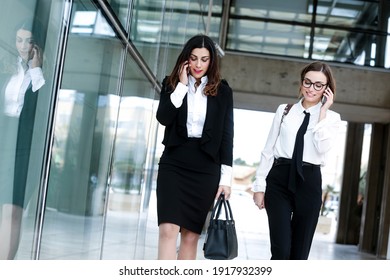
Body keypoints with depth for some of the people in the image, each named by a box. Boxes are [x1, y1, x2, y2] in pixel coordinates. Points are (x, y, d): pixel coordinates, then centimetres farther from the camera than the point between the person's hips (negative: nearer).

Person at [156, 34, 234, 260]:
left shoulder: (222, 91, 7)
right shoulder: (172, 84, 9)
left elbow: (226, 135, 4)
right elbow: (163, 118, -9)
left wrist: (226, 177, -2)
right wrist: (181, 85, -8)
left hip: (206, 168, 0)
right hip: (174, 163, 0)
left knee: (191, 235, 3)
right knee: (168, 229, -13)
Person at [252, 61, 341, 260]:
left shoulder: (332, 118, 8)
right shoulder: (284, 110, 9)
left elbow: (322, 148, -12)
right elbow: (268, 149, 8)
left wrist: (323, 112, -6)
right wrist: (259, 185, 4)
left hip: (309, 182, 1)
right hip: (279, 179, 0)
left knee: (299, 254, 6)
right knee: (281, 251, -11)